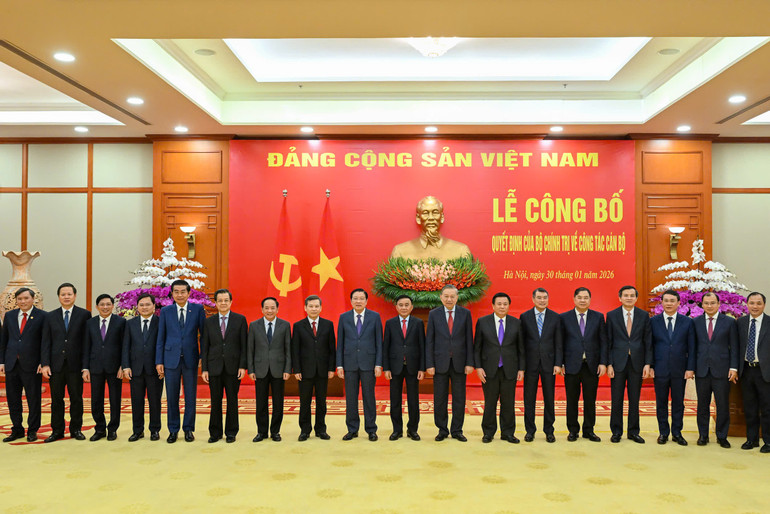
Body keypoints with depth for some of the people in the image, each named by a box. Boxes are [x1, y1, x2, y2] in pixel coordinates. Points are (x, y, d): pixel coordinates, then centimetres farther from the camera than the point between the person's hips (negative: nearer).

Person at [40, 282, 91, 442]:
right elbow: (46, 342, 5)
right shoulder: (50, 316, 9)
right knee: (56, 399, 8)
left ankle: (76, 429, 17)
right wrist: (45, 364, -4)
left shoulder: (84, 315, 2)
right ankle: (57, 431, 18)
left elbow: (87, 340, -1)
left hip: (75, 364, -2)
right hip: (56, 364, 2)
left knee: (76, 398, 6)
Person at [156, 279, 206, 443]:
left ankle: (188, 429, 18)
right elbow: (161, 338, 6)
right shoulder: (165, 311, 5)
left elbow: (204, 332, 3)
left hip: (190, 359, -1)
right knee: (172, 397, 7)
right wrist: (159, 361, 1)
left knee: (190, 397, 6)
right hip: (171, 359, 1)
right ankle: (173, 430, 19)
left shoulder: (198, 309, 2)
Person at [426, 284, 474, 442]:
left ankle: (457, 431, 19)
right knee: (439, 399, 5)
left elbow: (469, 339, 2)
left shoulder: (465, 313, 3)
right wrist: (429, 364, -5)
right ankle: (442, 430, 19)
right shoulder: (433, 314, 2)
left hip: (459, 363, 0)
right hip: (440, 363, 0)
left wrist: (470, 363, -4)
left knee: (459, 399, 6)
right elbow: (429, 341, 1)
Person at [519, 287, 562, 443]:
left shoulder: (555, 317, 3)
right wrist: (521, 364, -3)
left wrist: (558, 364, -5)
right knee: (529, 398, 5)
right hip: (531, 363, 0)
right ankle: (530, 430, 17)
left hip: (548, 363, 0)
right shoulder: (525, 317, 2)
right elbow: (521, 341, 2)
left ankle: (549, 431, 19)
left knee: (549, 398, 7)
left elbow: (558, 343, 3)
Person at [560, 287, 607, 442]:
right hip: (571, 365, -1)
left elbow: (603, 341, 4)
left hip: (592, 365, 1)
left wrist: (603, 363, -4)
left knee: (590, 400, 7)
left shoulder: (598, 317, 6)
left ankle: (589, 430, 20)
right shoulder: (564, 317, 2)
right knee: (572, 400, 6)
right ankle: (573, 430, 18)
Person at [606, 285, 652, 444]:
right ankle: (616, 431, 14)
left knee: (634, 399, 8)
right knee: (617, 399, 4)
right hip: (618, 362, -1)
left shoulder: (644, 316, 5)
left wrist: (648, 363, -3)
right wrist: (609, 364, -6)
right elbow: (608, 342, 0)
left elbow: (648, 341, 4)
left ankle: (633, 431, 18)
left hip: (637, 362, 1)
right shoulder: (612, 315, 2)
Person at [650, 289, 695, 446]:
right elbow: (649, 345, 3)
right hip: (660, 369, 0)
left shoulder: (687, 322, 3)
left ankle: (677, 433, 19)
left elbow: (691, 347, 2)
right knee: (661, 402, 7)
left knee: (678, 402, 7)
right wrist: (649, 366, -4)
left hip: (680, 370, 0)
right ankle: (663, 432, 19)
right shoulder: (653, 321, 2)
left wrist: (690, 368, -4)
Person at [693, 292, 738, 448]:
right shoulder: (695, 322, 7)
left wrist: (733, 368, -4)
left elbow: (734, 347, 2)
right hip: (702, 370, 1)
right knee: (703, 405, 8)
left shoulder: (729, 322, 3)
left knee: (723, 405, 4)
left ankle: (722, 436, 17)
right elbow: (693, 346, 9)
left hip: (722, 370, -1)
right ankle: (703, 435, 18)